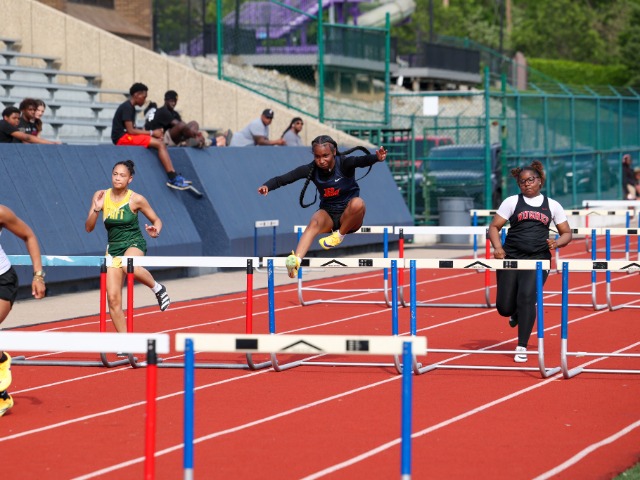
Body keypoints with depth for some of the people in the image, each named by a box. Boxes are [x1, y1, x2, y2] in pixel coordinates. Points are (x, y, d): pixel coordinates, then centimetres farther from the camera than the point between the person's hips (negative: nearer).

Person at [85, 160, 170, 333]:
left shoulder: (136, 199, -9)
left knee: (128, 265, -41)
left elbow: (156, 220, 4)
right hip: (114, 247, 4)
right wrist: (96, 209, -18)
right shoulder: (101, 196, -2)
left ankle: (157, 288, -11)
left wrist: (155, 232, -18)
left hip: (134, 243, -4)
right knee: (113, 299, -4)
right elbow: (88, 228, -2)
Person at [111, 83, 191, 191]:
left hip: (128, 137, 10)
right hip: (122, 138, -10)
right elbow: (130, 130, -18)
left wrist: (153, 133, 0)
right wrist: (151, 133, -11)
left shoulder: (130, 107, 19)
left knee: (160, 143, 0)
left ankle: (173, 177, -11)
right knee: (159, 144, -18)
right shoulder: (127, 107, -12)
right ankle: (174, 178, -22)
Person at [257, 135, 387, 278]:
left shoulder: (344, 163, -17)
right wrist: (267, 186, -39)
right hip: (328, 215, 2)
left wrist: (376, 158, -60)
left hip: (348, 218, -2)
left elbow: (361, 161, -38)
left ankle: (339, 235, -12)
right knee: (314, 223, -33)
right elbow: (283, 179, -18)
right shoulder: (311, 169, -9)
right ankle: (295, 261, -55)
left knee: (358, 203, -35)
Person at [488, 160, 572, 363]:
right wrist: (497, 247, -12)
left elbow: (567, 233, 15)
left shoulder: (552, 205, 11)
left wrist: (556, 243, -7)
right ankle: (517, 313, 38)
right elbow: (494, 227, 6)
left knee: (527, 297, -22)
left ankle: (522, 347, -12)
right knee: (505, 308, -2)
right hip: (511, 257, 1)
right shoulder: (512, 202, 8)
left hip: (538, 259, -1)